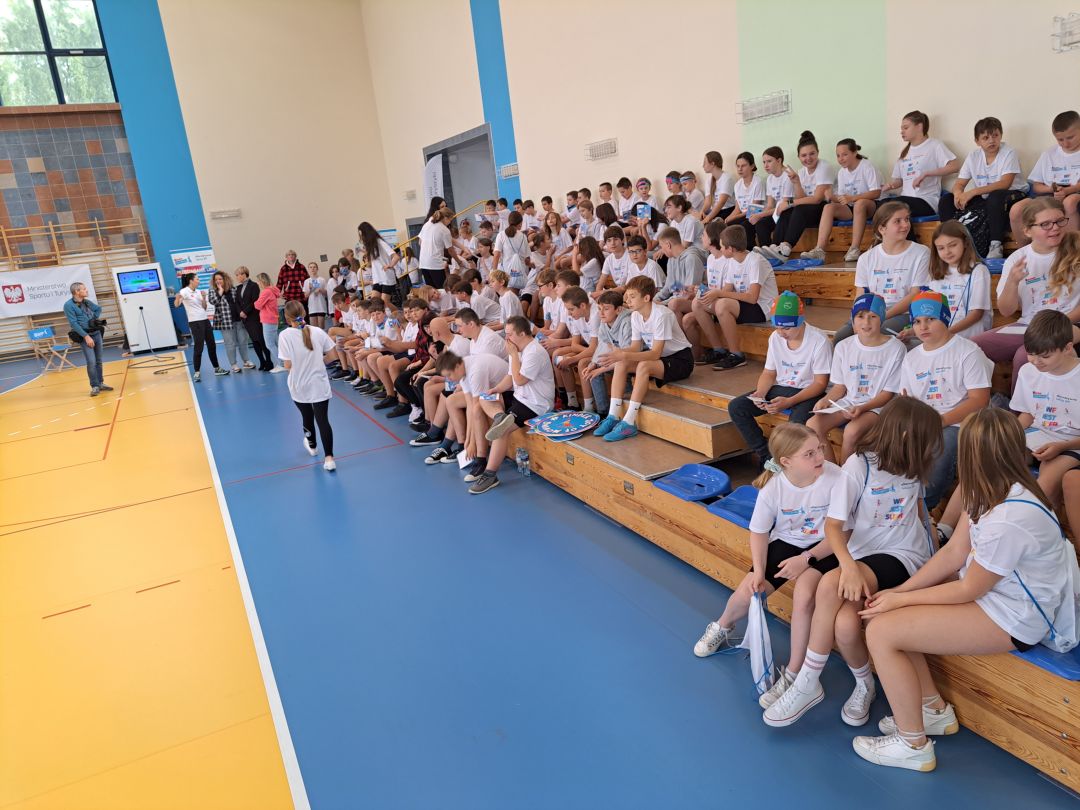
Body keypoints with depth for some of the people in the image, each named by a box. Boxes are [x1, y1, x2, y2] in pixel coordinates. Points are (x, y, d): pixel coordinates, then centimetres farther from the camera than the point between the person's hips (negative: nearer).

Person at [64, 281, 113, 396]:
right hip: (85, 336, -6)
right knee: (91, 362, -12)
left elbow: (98, 309, 31)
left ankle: (100, 383, 19)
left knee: (98, 361, 10)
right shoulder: (68, 305, -8)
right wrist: (86, 336, -19)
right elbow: (73, 323, -15)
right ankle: (95, 386, -4)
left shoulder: (87, 302, 11)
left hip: (97, 333, 6)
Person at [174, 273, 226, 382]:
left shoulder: (198, 291, 11)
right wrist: (177, 298, -40)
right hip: (195, 322, -7)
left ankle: (216, 369, 21)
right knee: (199, 347, -9)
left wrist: (203, 297, -2)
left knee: (212, 345, 11)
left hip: (205, 320, 7)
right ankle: (197, 373, -2)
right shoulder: (184, 291, -9)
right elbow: (176, 305, -20)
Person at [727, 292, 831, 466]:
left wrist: (789, 402, -27)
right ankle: (766, 456, -7)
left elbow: (820, 383, -15)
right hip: (780, 388, 6)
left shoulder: (819, 340, -16)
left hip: (809, 392, -6)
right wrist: (760, 393, -14)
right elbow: (769, 373, 9)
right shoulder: (775, 337, 1)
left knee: (797, 421, -38)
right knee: (736, 407, -12)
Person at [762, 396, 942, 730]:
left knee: (830, 584, -33)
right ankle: (865, 684, 2)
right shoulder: (859, 465, -7)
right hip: (860, 553, 0)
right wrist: (848, 566, -30)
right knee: (845, 624, -33)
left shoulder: (912, 466, 7)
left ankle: (808, 683, -15)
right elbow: (833, 525, -11)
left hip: (902, 557, 0)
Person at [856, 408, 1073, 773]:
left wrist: (900, 600, -11)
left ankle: (913, 745, 4)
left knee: (881, 631, -16)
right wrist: (900, 589, -7)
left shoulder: (1008, 521, -32)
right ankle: (934, 710, 17)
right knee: (884, 608, 3)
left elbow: (969, 590, -20)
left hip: (1011, 618, -9)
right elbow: (953, 554, -1)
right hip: (990, 585, 9)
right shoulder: (999, 491, -4)